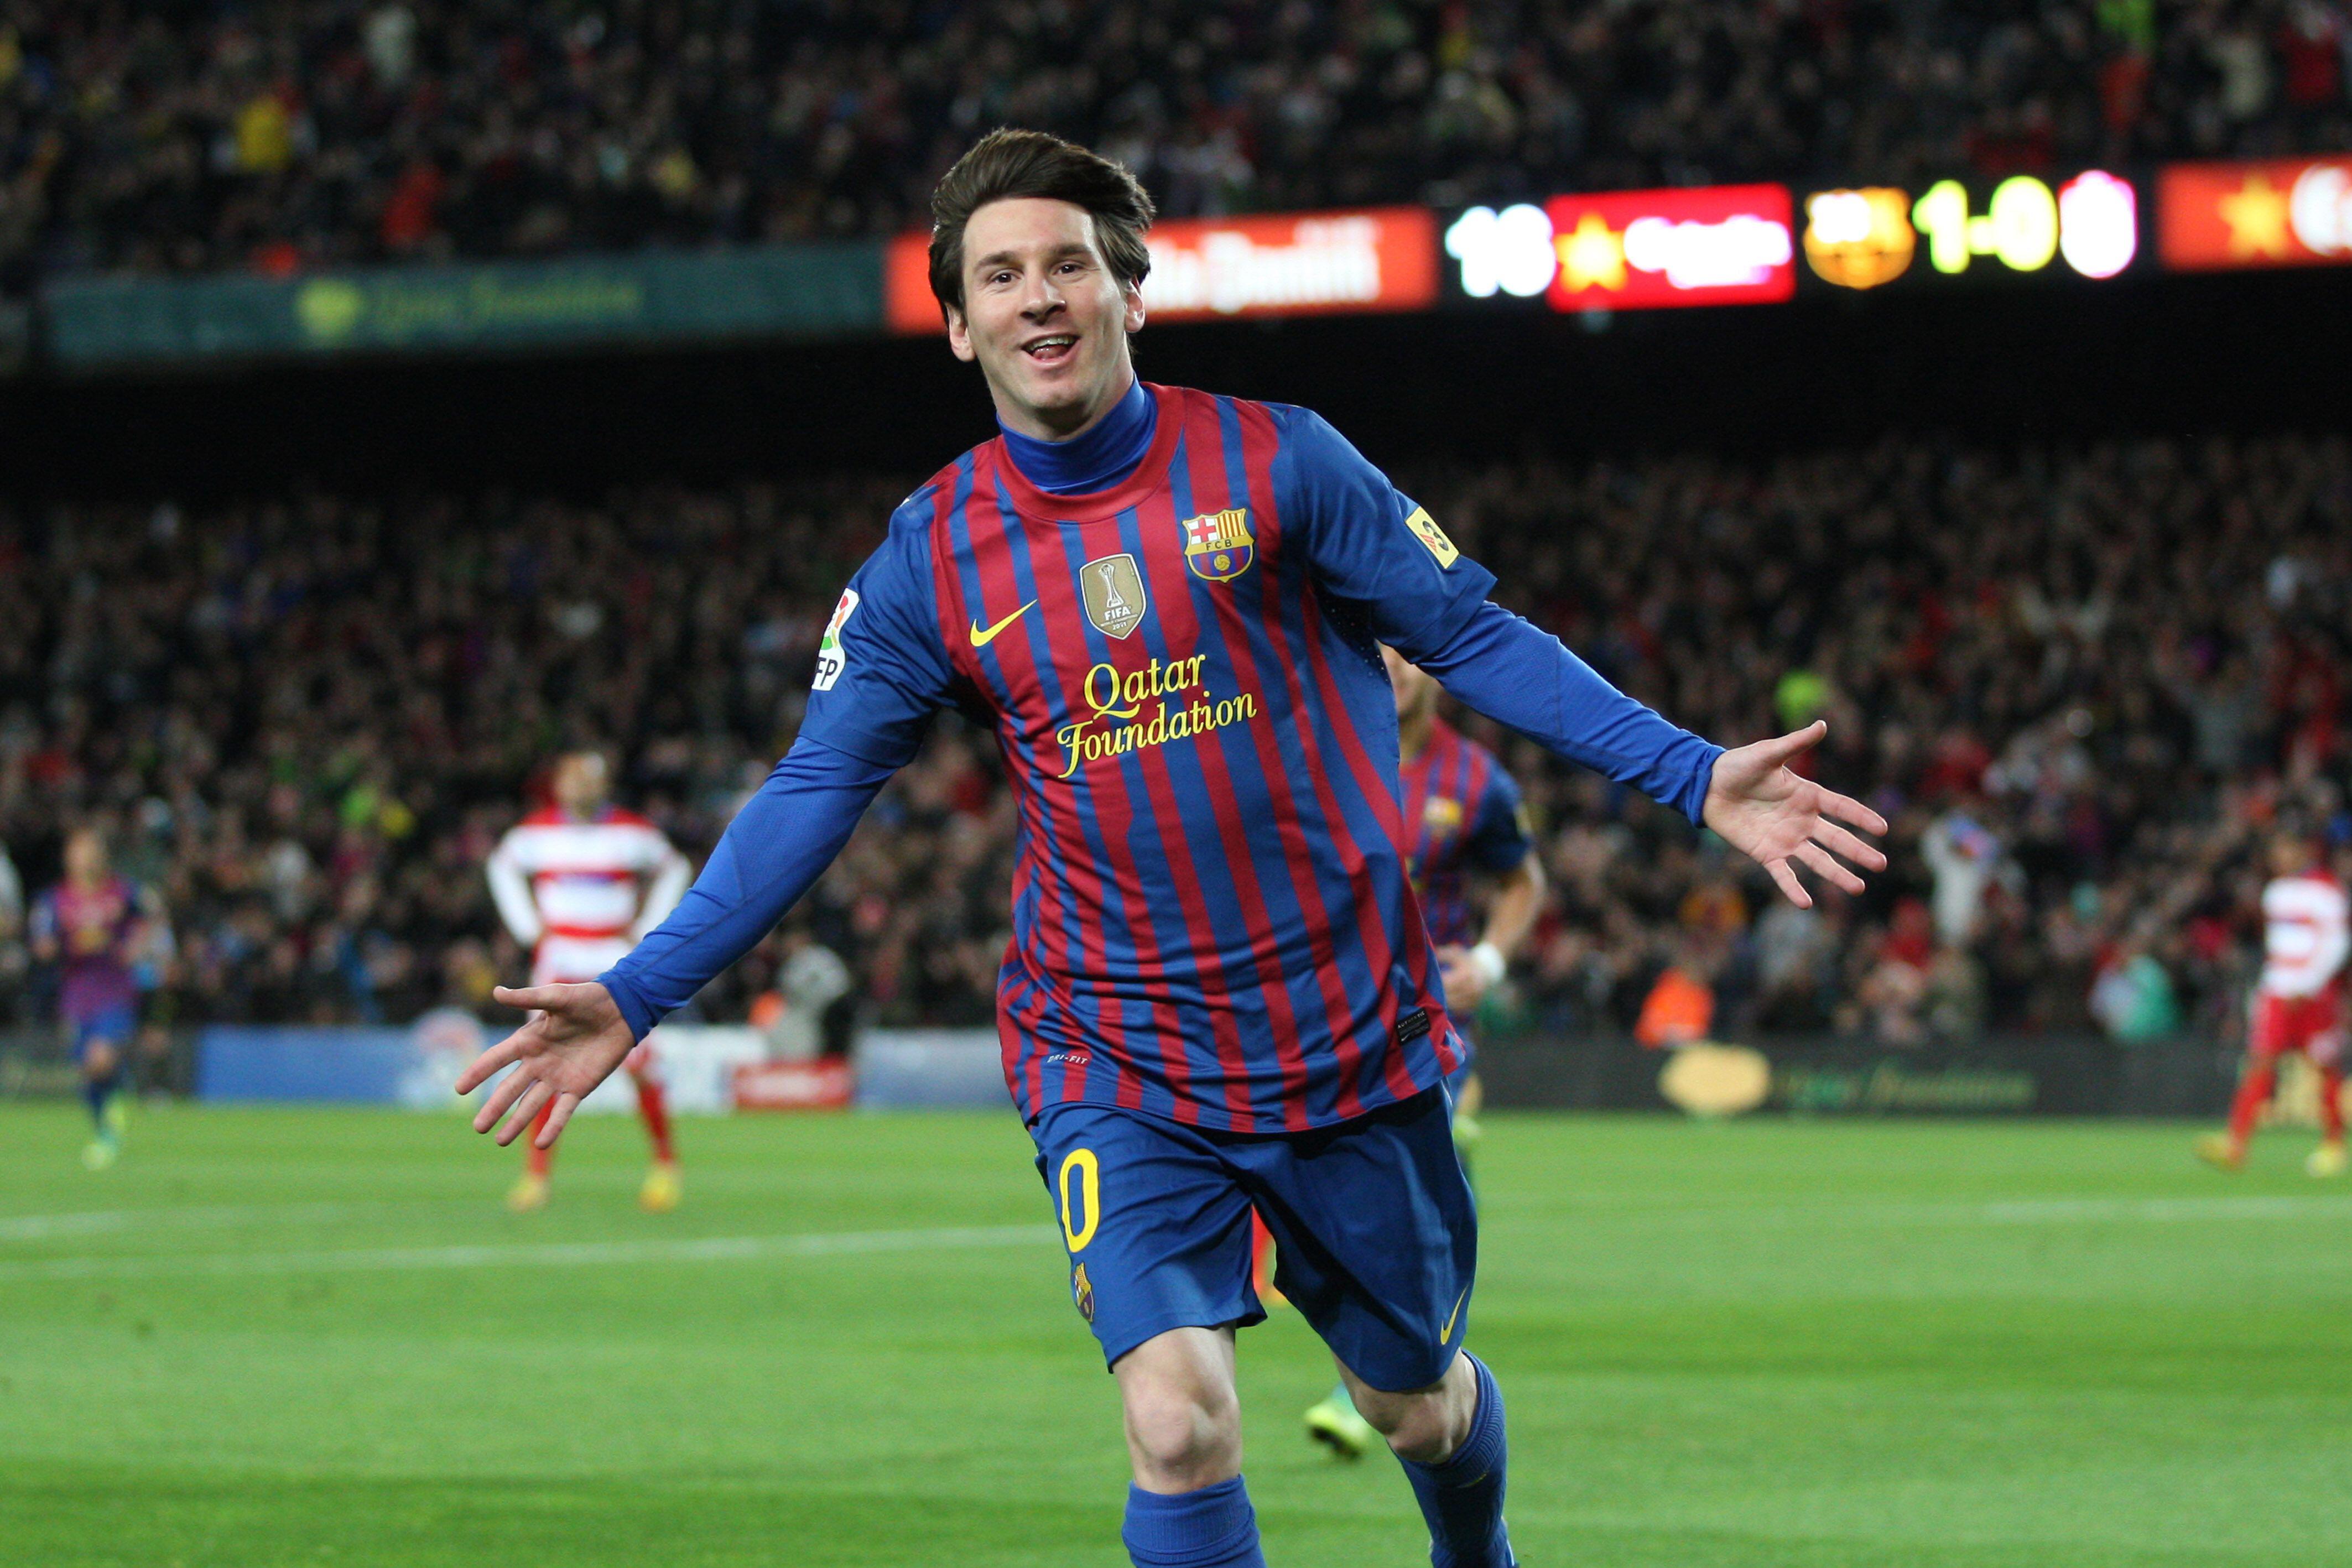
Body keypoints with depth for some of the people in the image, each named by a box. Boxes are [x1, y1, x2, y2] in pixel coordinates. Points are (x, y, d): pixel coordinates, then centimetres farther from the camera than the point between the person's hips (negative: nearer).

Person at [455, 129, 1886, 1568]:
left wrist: (1690, 774, -9)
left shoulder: (1275, 463, -6)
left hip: (1352, 1037, 0)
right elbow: (815, 794, 1)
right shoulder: (933, 560, -2)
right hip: (1114, 1065, 0)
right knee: (1180, 1420, -20)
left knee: (1419, 1401, 15)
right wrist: (638, 995, -6)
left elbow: (1470, 633, -1)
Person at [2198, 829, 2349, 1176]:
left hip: (2316, 994, -5)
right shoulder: (2277, 890, 14)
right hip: (2276, 991, 5)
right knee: (2260, 1062, -8)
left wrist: (2307, 988, -19)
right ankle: (2236, 1143, -18)